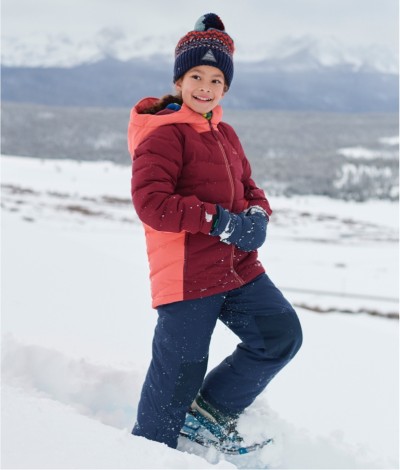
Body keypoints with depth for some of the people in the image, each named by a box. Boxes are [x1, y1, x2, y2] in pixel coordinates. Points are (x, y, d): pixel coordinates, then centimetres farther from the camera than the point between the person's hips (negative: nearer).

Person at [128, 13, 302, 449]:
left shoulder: (224, 134, 14)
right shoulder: (163, 134, -11)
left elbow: (246, 186, 21)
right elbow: (151, 203, -21)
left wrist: (257, 214, -4)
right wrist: (219, 221, -24)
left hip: (238, 269, 8)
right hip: (185, 275, -7)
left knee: (282, 333, 0)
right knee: (179, 369, 0)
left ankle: (213, 407, 16)